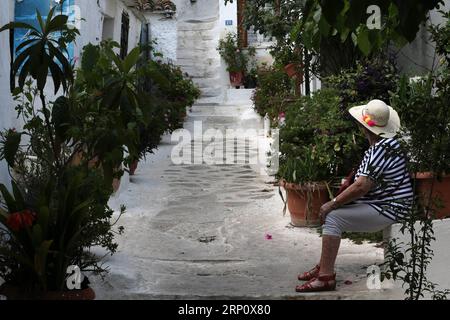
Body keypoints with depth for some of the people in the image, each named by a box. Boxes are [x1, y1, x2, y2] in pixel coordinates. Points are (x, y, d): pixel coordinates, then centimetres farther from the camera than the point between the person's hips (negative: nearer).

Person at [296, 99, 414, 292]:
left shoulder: (383, 149, -22)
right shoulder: (379, 145, 12)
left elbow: (361, 186, -27)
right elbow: (363, 182, 16)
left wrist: (332, 204, -17)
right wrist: (335, 203, 8)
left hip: (387, 210, -11)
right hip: (378, 204, 11)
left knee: (332, 217, -19)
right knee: (331, 212, 13)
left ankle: (326, 277, -17)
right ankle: (324, 267, 15)